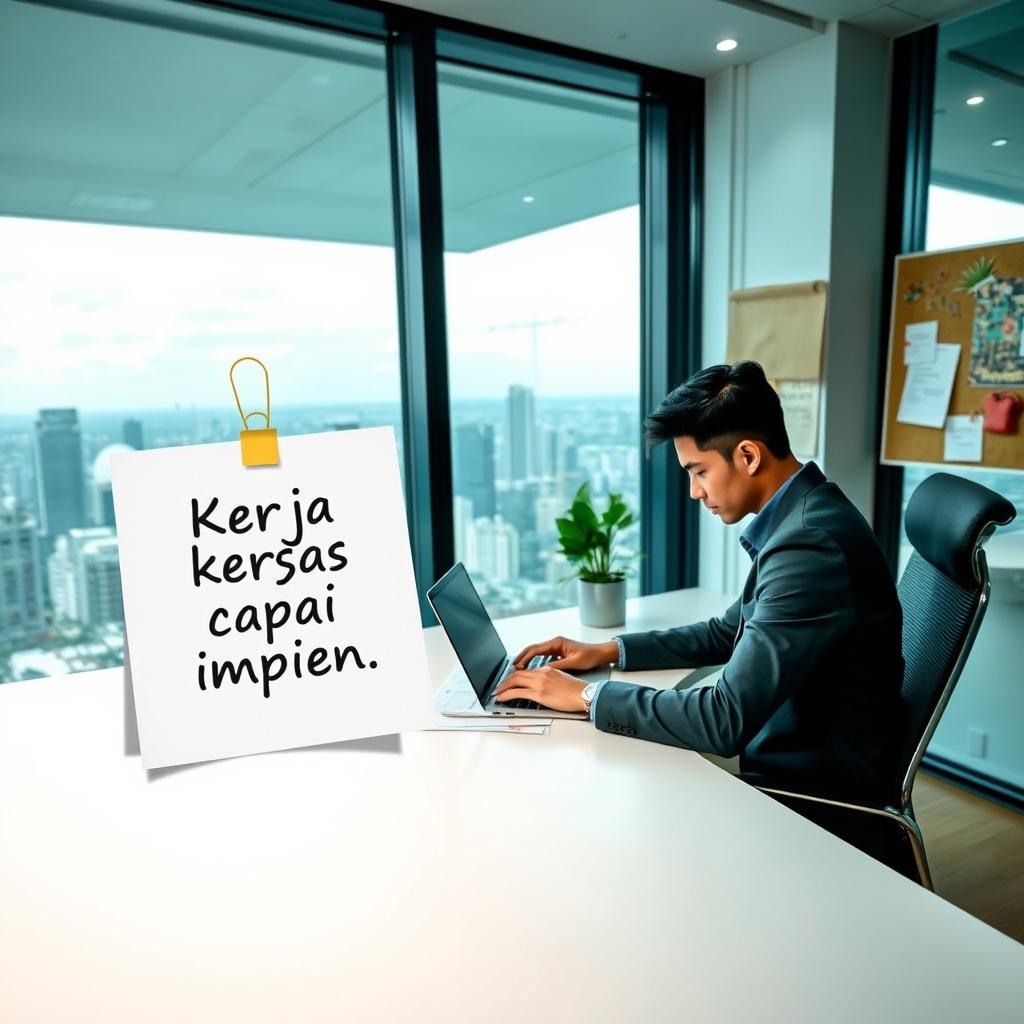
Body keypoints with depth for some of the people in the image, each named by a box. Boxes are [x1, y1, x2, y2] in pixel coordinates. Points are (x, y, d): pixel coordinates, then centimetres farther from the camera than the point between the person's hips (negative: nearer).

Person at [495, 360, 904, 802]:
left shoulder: (810, 545, -29)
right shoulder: (798, 518, 2)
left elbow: (726, 721, -30)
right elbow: (728, 633, 14)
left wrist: (587, 695, -20)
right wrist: (610, 651, 5)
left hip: (815, 788, -8)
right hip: (789, 752, 8)